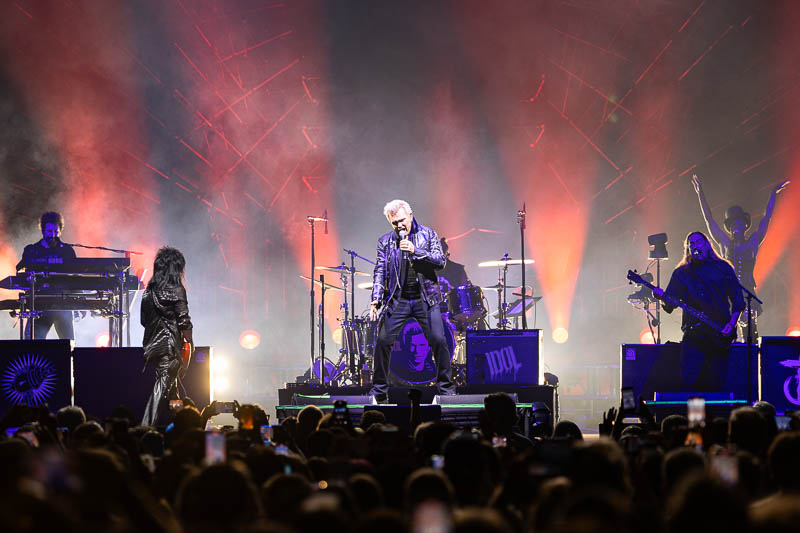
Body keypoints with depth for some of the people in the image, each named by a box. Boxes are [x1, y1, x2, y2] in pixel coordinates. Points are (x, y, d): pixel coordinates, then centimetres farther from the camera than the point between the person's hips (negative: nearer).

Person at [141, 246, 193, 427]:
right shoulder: (176, 290, -10)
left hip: (151, 344, 7)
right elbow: (184, 321, -10)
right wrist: (190, 342, 1)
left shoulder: (148, 291, 9)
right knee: (164, 387, -6)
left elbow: (144, 320, 13)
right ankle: (149, 426, -11)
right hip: (170, 344, -7)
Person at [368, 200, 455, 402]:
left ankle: (446, 387, 5)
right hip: (397, 300, 1)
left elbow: (441, 261, -6)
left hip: (425, 299, -1)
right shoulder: (385, 242, 6)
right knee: (383, 342, -6)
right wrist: (375, 300, -8)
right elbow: (380, 272, 3)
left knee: (438, 341, -9)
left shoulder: (427, 234, 3)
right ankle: (379, 391, 5)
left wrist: (415, 251, -18)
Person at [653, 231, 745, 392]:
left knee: (716, 383, -3)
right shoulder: (681, 273, 14)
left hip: (720, 334, 0)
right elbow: (670, 304, 9)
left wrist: (732, 324, -5)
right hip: (693, 333, 0)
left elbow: (737, 299, 8)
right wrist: (662, 296, -14)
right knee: (689, 381, -12)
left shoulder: (722, 268, 11)